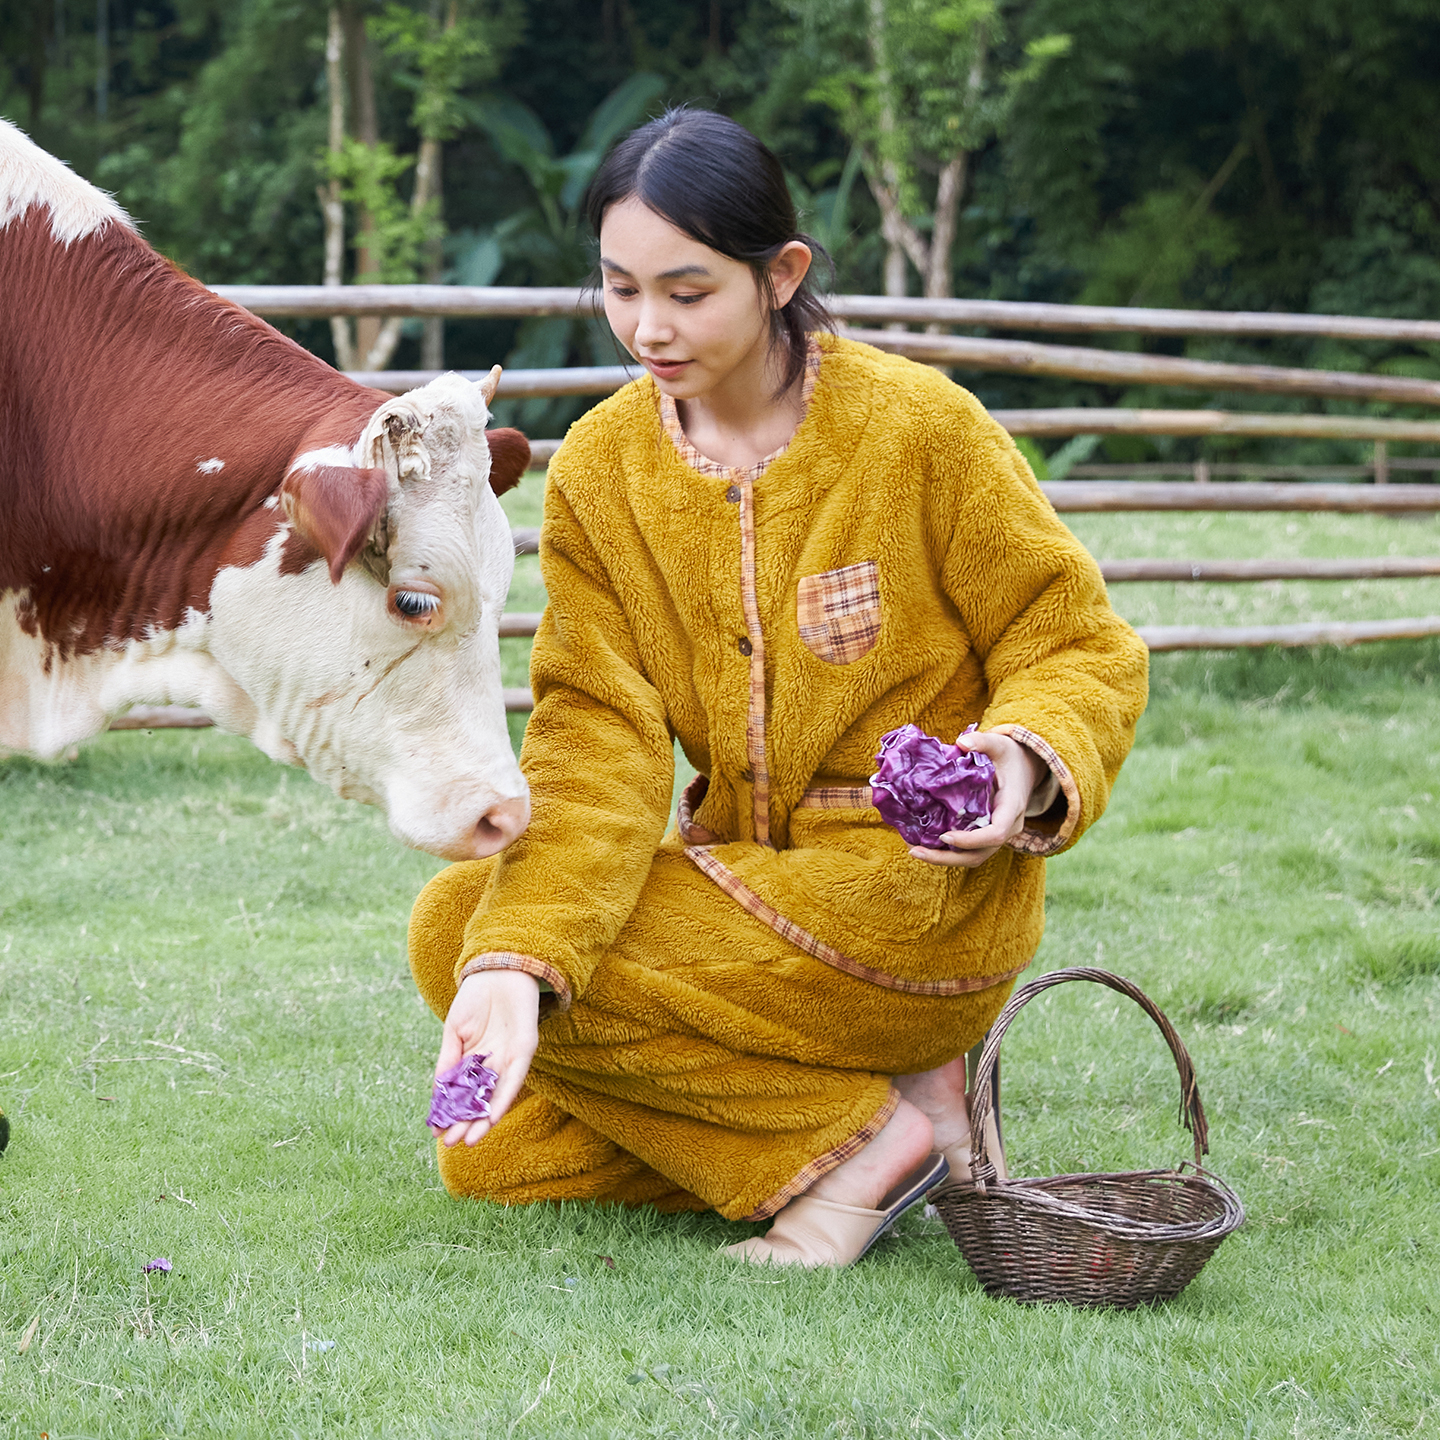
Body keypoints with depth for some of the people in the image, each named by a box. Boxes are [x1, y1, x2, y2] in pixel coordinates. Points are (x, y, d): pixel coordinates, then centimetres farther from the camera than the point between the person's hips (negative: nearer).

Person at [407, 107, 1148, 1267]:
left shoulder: (916, 426, -13)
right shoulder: (599, 468, -1)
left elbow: (1083, 648, -4)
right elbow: (597, 742, -10)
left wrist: (1026, 759, -29)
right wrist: (518, 953, -27)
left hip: (916, 895, -7)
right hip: (742, 866, 7)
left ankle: (862, 1135, -6)